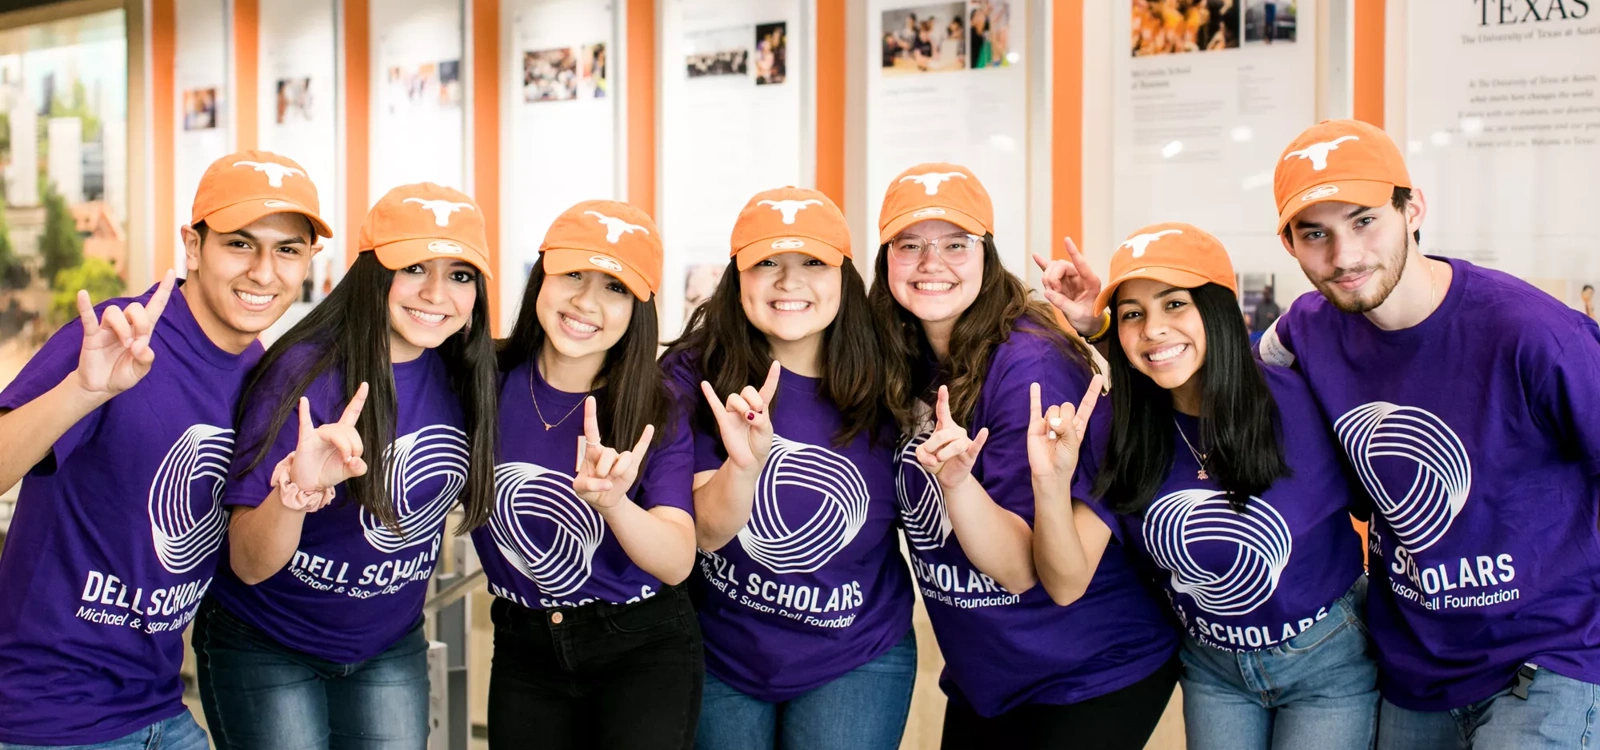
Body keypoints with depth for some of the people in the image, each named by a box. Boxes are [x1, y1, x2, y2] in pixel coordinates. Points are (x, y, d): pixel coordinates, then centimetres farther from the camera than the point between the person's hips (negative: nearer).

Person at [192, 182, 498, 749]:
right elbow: (249, 565, -26)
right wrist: (297, 489, -44)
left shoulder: (462, 375, -8)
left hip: (391, 653, 4)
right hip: (267, 653, -4)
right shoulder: (306, 374, -23)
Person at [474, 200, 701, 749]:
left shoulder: (656, 413, -11)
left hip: (645, 652, -2)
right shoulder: (484, 382, -8)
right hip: (525, 655, 2)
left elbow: (677, 563, -23)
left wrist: (612, 501, -41)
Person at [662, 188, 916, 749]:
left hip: (855, 657, 0)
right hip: (721, 657, 1)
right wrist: (746, 461, -34)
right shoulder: (698, 372, -11)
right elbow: (707, 531, -16)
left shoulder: (884, 382, -10)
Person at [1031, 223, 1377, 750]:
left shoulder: (1300, 402, -22)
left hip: (1327, 666, -2)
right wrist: (1051, 483, -33)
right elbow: (1067, 585, -18)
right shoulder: (1117, 430, -13)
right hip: (1213, 669, 3)